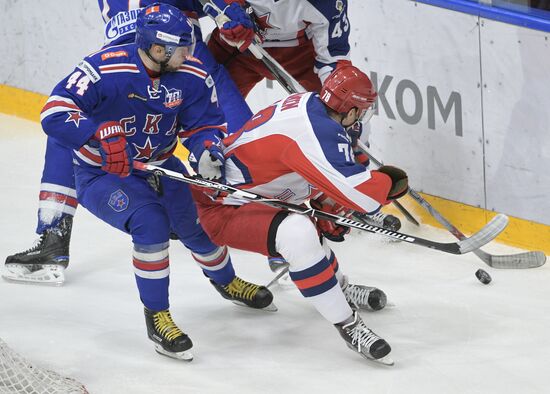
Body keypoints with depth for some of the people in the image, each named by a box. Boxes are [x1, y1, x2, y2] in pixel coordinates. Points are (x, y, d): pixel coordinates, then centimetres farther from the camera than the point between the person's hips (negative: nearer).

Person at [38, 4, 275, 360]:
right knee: (150, 221, -30)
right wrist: (103, 137, -47)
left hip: (158, 166, 6)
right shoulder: (105, 70, -29)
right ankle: (157, 317, -15)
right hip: (101, 174, -5)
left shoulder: (192, 77, -13)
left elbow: (205, 124, -3)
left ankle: (226, 281, 42)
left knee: (201, 222, 5)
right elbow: (55, 113, -34)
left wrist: (209, 148, -27)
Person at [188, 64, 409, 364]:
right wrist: (391, 181, -10)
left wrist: (331, 214, 17)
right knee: (297, 235, -34)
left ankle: (342, 290, 53)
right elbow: (359, 194, -29)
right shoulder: (320, 132, -27)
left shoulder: (308, 104, 2)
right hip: (221, 211, -11)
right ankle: (348, 326, -24)